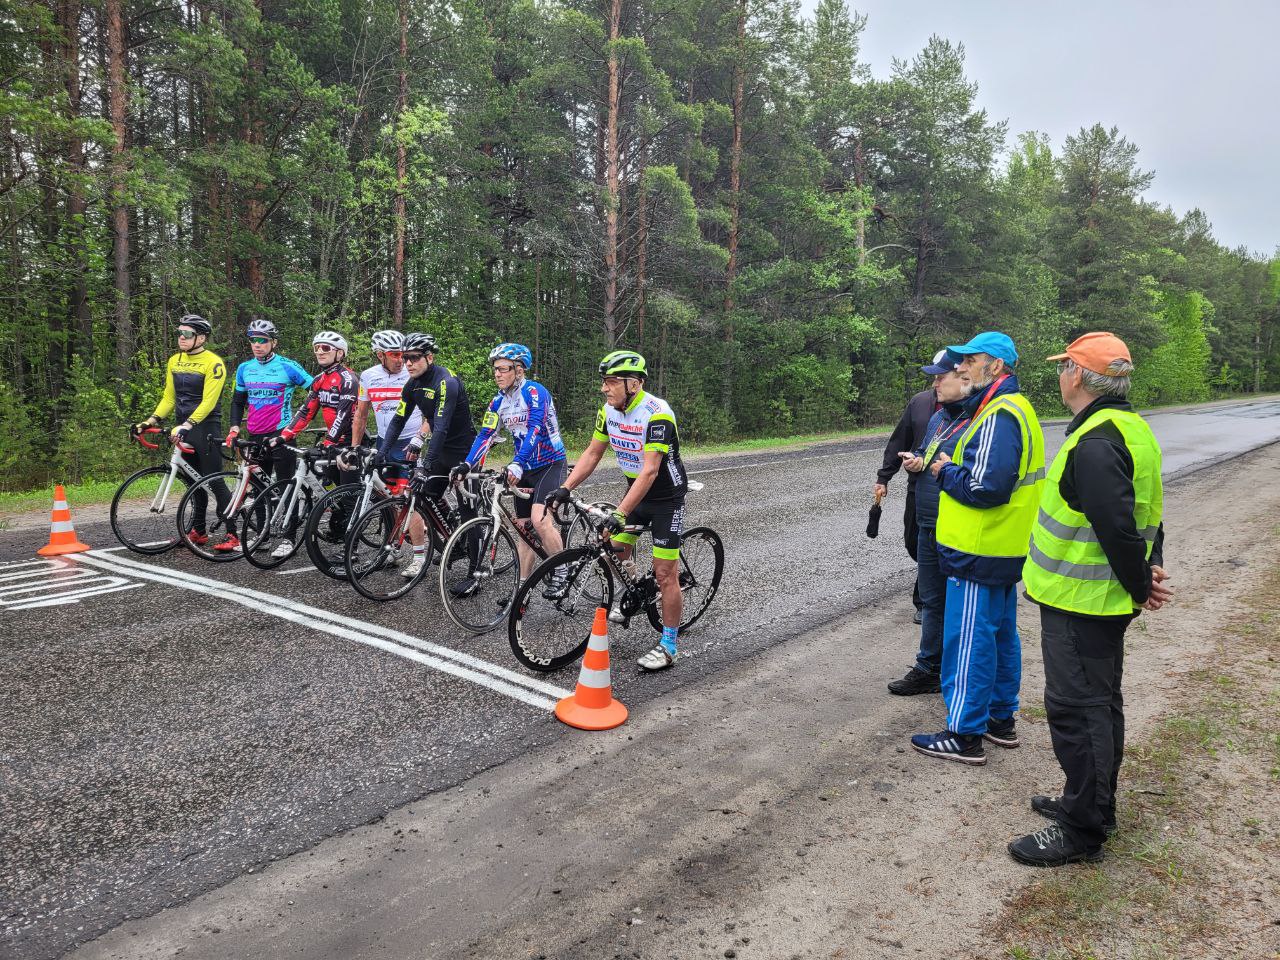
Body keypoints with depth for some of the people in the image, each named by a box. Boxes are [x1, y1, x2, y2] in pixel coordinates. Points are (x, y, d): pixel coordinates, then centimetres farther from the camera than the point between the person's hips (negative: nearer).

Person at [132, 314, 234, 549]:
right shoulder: (174, 361, 11)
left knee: (214, 481, -9)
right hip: (183, 429, 7)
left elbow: (208, 403, -19)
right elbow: (169, 398, 14)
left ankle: (232, 535, -5)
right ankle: (198, 531, 23)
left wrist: (186, 425, -28)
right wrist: (151, 420, 2)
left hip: (206, 428, -7)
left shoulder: (213, 363, -12)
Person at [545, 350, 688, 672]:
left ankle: (668, 645, 6)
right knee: (617, 553, 8)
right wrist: (565, 488, -11)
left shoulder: (657, 414, -29)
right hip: (636, 489, 7)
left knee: (665, 573, -5)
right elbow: (592, 454, 2)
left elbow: (650, 470, -34)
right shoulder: (609, 410, -6)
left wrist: (619, 514, -40)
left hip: (666, 497, -7)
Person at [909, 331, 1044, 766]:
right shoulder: (1015, 407, 14)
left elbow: (986, 487, -27)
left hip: (979, 553, -11)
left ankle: (965, 735, 7)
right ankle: (1001, 720, 31)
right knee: (1001, 635, 18)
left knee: (968, 642, -2)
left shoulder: (998, 416, -20)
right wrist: (951, 470, 6)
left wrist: (945, 472, -11)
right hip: (1006, 549, 11)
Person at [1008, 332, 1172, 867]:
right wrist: (1151, 569, 7)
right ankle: (1094, 804, 35)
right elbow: (1143, 513, 15)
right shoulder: (1129, 428, 10)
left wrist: (1140, 587, -14)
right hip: (1105, 600, 11)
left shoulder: (1094, 444, -24)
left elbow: (1117, 529, -28)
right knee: (1098, 703, 20)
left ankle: (1082, 832, 11)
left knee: (1076, 708, -1)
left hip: (1078, 603, -11)